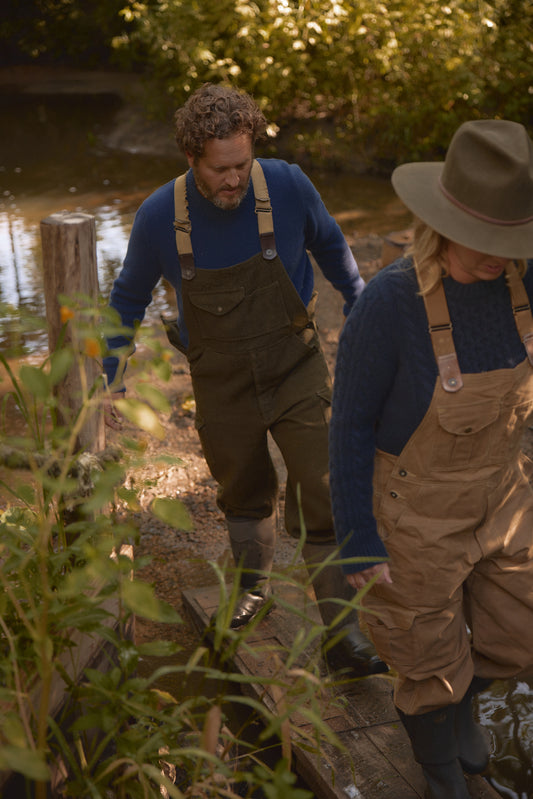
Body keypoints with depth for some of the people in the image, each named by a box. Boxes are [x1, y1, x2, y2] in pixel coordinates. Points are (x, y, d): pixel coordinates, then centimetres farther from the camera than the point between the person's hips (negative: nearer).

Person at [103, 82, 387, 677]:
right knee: (244, 495, 20)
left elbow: (328, 244, 5)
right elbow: (129, 298, 2)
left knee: (325, 496, -5)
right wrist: (111, 377, 4)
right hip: (222, 384, 1)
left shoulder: (287, 187, -17)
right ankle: (254, 585, 48)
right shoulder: (159, 218, -16)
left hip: (297, 370, -1)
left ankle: (342, 631, 9)